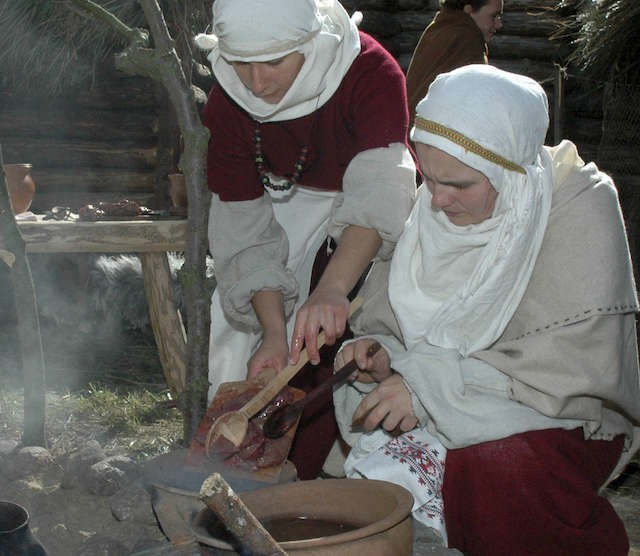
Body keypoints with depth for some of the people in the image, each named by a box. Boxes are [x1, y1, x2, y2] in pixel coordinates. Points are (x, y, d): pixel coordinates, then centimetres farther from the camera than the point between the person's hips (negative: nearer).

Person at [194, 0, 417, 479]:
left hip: (370, 226, -3)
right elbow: (247, 226, -21)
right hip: (289, 207, 4)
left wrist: (332, 288, -61)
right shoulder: (228, 100, -18)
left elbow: (379, 189, -45)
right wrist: (273, 333, -32)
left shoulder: (371, 74, -31)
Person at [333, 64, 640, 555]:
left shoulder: (579, 208, -16)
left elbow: (571, 370, -22)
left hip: (561, 418, -5)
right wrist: (380, 352, -18)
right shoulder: (437, 205, 0)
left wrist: (433, 385, -26)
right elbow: (391, 312, 6)